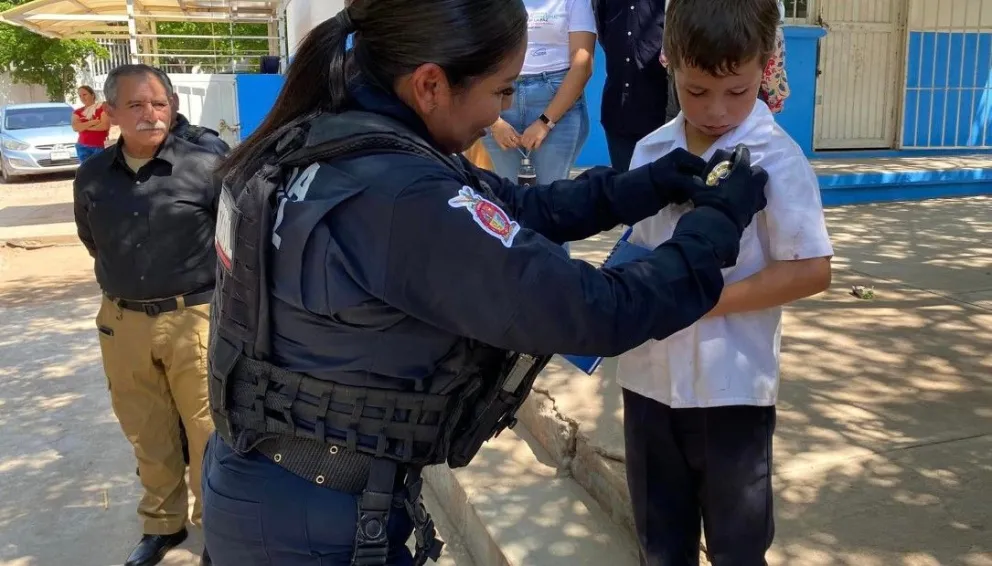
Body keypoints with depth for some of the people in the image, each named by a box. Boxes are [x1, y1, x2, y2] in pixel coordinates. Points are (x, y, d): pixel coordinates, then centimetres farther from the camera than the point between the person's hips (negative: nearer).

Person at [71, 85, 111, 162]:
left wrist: (84, 126, -5)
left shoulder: (102, 107, 0)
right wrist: (93, 122, -13)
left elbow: (105, 125, -14)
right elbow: (75, 127, -4)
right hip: (83, 147, 4)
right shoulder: (78, 112, 13)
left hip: (99, 147, -4)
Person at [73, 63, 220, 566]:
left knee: (207, 433, 6)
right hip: (122, 323, 4)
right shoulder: (91, 177, 3)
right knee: (148, 436, 17)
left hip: (195, 318, -4)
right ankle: (162, 524, 36)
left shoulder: (206, 167, -11)